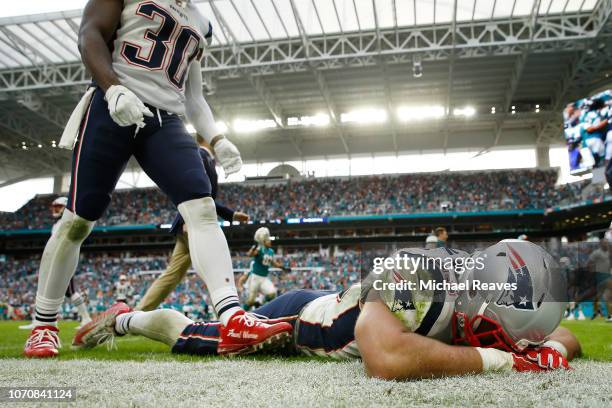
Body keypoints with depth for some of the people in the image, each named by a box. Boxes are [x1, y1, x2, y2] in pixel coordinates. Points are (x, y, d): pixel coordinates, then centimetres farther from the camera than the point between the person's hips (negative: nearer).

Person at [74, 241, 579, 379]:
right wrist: (498, 359, -49)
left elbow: (567, 339, -6)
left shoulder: (475, 292, -21)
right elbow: (388, 360, -63)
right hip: (300, 314, -7)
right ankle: (125, 318, 35)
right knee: (195, 338, 7)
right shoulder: (409, 278, -43)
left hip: (329, 314, 7)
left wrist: (541, 350, -32)